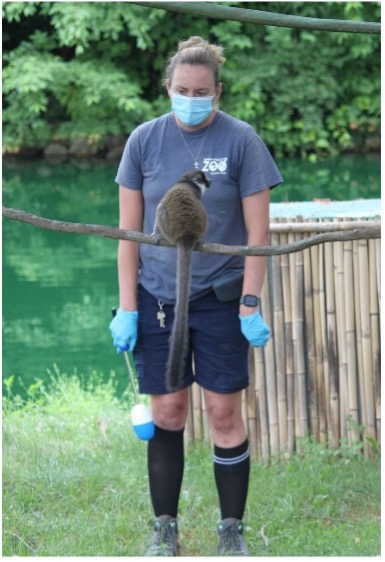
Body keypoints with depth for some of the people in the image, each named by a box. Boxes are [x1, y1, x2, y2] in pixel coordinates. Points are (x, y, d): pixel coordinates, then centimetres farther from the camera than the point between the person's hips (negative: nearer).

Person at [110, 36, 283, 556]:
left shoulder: (240, 139, -7)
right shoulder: (144, 140, -2)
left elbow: (257, 230, -5)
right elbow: (129, 230, 2)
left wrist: (251, 304, -10)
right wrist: (127, 308, -2)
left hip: (220, 298, -1)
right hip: (158, 298, 2)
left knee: (224, 414, 2)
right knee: (167, 413, 6)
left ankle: (232, 530, 13)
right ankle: (164, 528, 17)